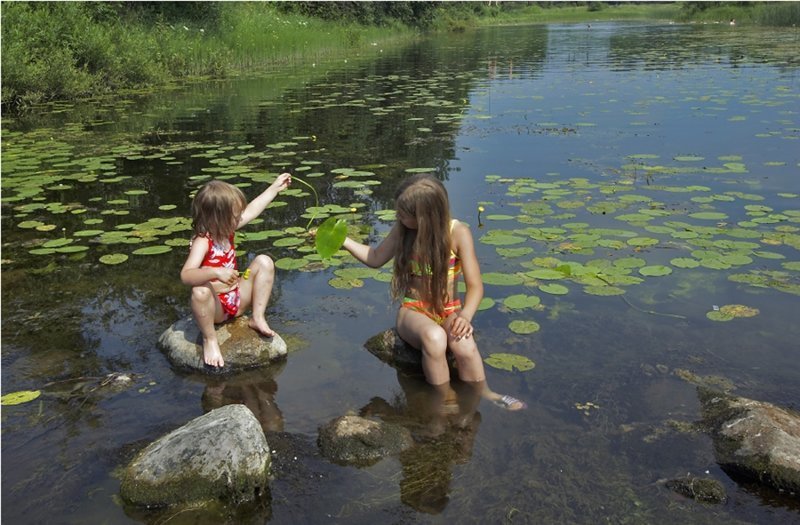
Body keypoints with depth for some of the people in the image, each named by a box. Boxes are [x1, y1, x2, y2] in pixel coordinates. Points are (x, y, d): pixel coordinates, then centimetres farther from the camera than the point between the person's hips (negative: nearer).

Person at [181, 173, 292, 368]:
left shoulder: (225, 231, 0)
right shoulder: (202, 242, -25)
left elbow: (252, 210, 12)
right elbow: (186, 276, -40)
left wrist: (275, 188, 17)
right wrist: (216, 273, -54)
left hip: (237, 299, 8)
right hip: (215, 308, -8)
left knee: (264, 262, -1)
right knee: (200, 291, -41)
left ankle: (258, 318, 0)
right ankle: (209, 339, -18)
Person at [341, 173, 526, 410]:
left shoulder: (458, 233, -11)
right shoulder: (402, 230, -3)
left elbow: (475, 286, -12)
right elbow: (376, 259, 15)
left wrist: (465, 315, -31)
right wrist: (343, 240, 3)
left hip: (449, 311, -1)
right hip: (414, 311, 1)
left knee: (464, 344, -38)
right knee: (434, 337, -38)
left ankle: (483, 397, -12)